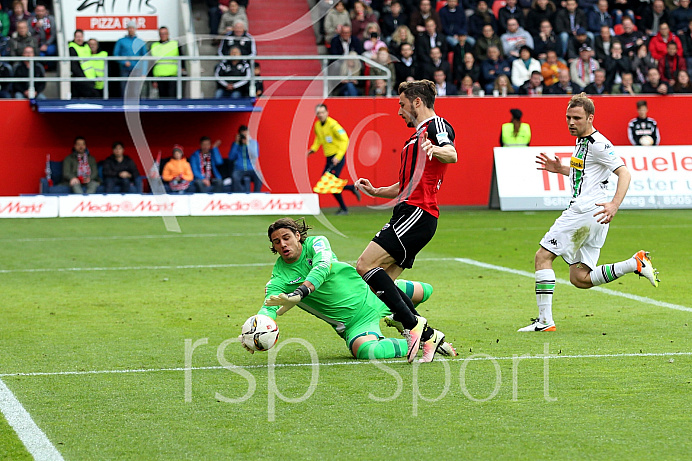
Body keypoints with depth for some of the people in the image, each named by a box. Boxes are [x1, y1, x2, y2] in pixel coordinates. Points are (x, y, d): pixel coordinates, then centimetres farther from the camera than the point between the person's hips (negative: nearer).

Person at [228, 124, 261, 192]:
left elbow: (255, 156, -7)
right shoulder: (235, 144, 10)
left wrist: (247, 143, -13)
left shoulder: (254, 143, 9)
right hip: (238, 170, 0)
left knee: (258, 177, -33)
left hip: (251, 170, 0)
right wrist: (236, 143, -5)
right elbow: (231, 158, -2)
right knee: (235, 177, -35)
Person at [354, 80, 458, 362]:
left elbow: (452, 154, -25)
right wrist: (375, 191, 19)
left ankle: (413, 323, -19)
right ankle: (428, 336, 2)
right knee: (381, 282, 4)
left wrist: (436, 150, -47)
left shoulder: (436, 125, -2)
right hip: (409, 212, 10)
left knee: (366, 266, -19)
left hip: (418, 212, -10)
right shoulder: (416, 136, 29)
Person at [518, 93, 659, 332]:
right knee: (579, 278, 7)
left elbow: (624, 173, -18)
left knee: (543, 256, -4)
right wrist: (560, 169, 22)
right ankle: (635, 263, 2)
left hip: (586, 211, -10)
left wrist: (614, 205, -31)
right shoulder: (582, 141, 18)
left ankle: (545, 320, -7)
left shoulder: (597, 144, -11)